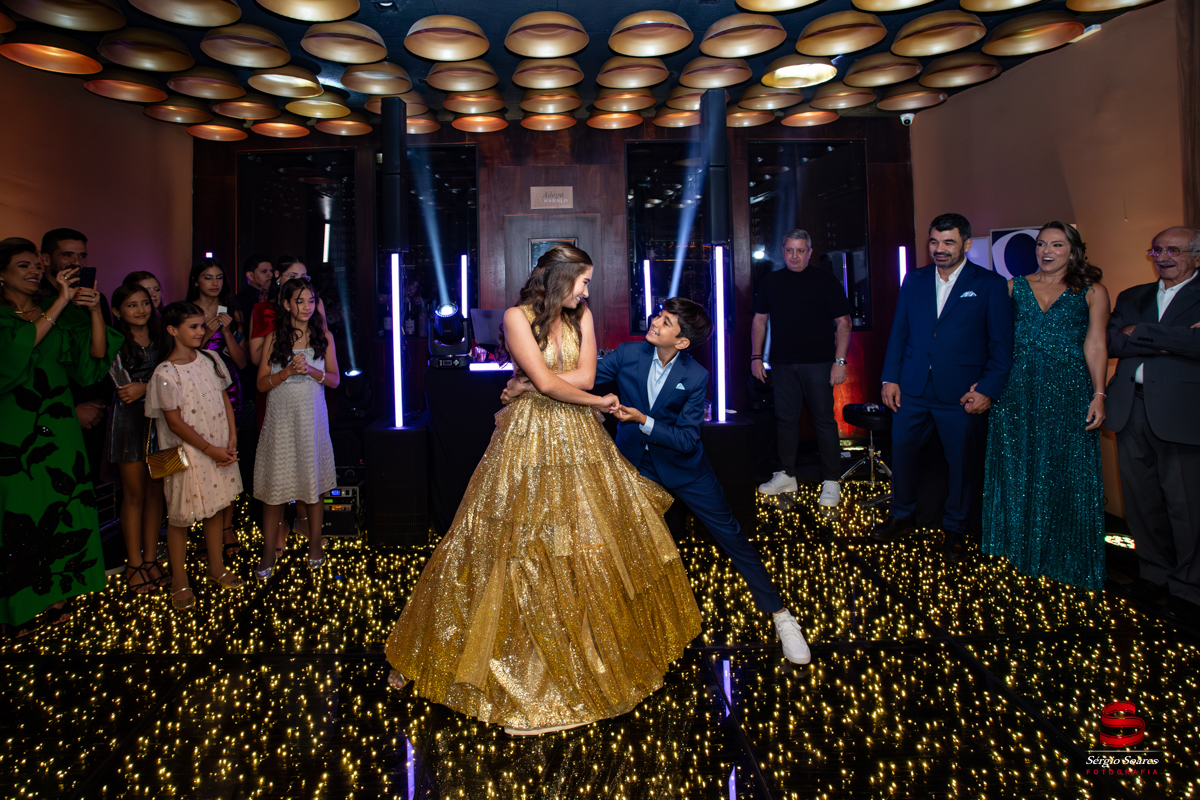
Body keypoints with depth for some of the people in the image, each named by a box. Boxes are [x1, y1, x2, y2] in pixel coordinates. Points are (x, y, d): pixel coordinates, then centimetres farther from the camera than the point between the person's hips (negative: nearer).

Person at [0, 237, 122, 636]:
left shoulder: (63, 315, 9)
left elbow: (94, 361, -2)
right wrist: (60, 304, -23)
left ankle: (52, 596, 20)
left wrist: (94, 311, -14)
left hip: (59, 427, 4)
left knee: (60, 509, 6)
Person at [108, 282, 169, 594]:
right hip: (129, 420, -4)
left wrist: (144, 387, -11)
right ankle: (134, 564, 12)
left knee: (155, 490, 7)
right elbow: (123, 385, -12)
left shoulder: (160, 339, 8)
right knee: (134, 493, 2)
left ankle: (150, 558, 16)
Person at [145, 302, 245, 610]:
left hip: (221, 448, 6)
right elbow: (175, 422, -15)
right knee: (182, 515, 5)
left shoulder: (210, 359, 2)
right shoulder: (166, 373, -16)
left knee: (217, 505, 16)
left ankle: (216, 567, 33)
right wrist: (211, 450, -13)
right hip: (188, 452, -6)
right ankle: (179, 580, 22)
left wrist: (232, 439, -2)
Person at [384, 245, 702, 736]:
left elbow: (586, 374, -3)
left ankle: (612, 641, 29)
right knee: (519, 545, 0)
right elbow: (546, 382, -15)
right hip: (531, 439, -5)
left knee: (600, 540, 10)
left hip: (580, 439, 5)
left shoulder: (581, 316, 8)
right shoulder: (518, 316, -7)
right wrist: (598, 402, -6)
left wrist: (527, 386, -10)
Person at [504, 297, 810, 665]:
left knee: (731, 535, 1)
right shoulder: (628, 354, -12)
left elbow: (687, 439, -19)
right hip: (633, 462, 2)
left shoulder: (696, 377, -19)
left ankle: (779, 614, 16)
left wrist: (644, 421, -31)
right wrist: (528, 385, -20)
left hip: (681, 465, -2)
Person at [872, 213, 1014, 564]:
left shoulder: (990, 285, -2)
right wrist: (890, 378, 4)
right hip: (912, 390, 3)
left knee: (963, 463, 8)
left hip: (962, 394, -3)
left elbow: (1001, 344, -3)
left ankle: (954, 529, 28)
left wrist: (988, 390, -11)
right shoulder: (914, 280, 9)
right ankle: (902, 514, 33)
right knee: (901, 452, 10)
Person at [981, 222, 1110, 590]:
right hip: (1017, 387, 2)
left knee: (1068, 471, 2)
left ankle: (1064, 556, 18)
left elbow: (1095, 346, 0)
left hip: (1068, 389, -1)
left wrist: (1098, 395, -7)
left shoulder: (1093, 291, 5)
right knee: (1017, 467, 8)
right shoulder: (1015, 287, 9)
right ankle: (1020, 546, 24)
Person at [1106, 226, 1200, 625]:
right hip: (1132, 409, 5)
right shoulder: (1131, 297, 17)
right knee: (1141, 500, 10)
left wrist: (1140, 333, -8)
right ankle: (1155, 573, 25)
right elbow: (1110, 342, 1)